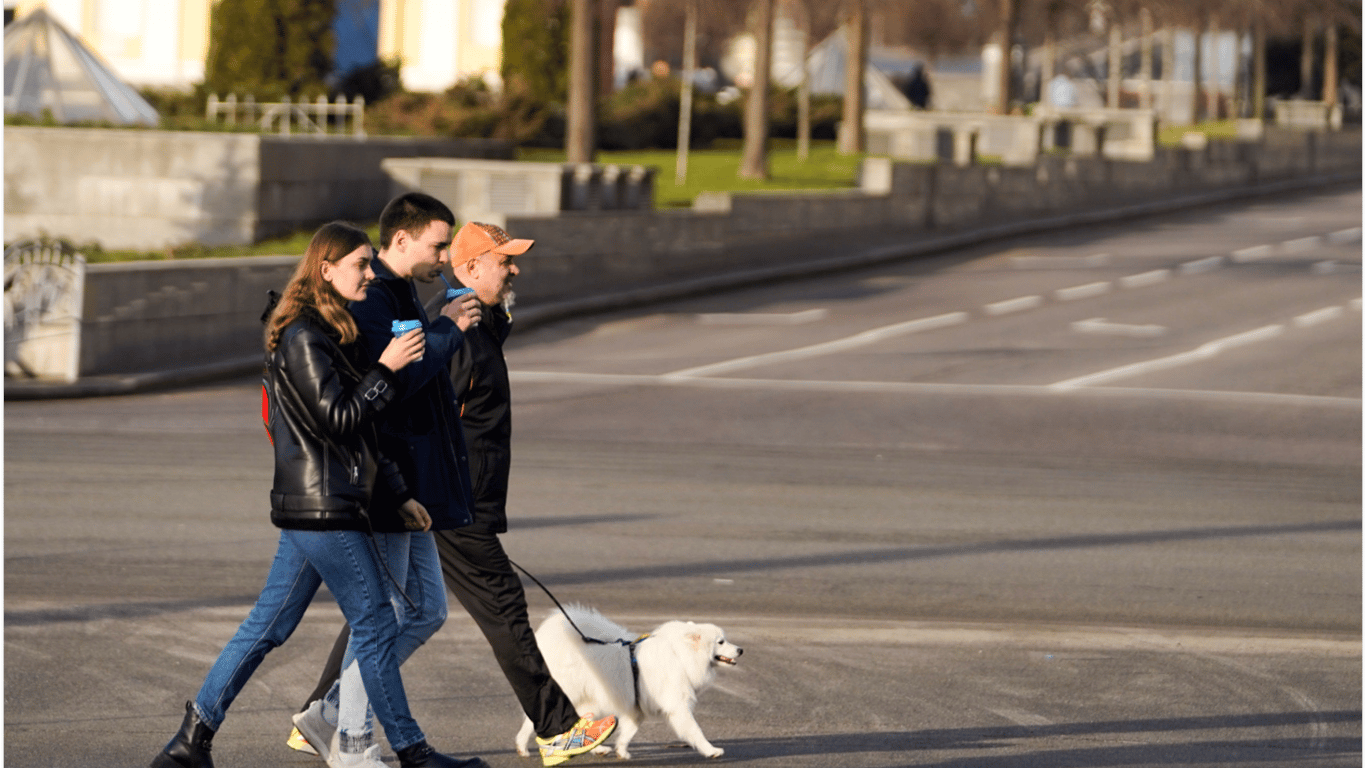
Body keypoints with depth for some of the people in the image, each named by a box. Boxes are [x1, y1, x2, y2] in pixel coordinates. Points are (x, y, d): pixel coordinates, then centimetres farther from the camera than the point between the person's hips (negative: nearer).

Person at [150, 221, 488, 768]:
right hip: (324, 507, -10)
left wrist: (397, 494, 21)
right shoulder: (303, 338, -14)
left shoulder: (328, 334, 18)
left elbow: (359, 433, 22)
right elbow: (337, 421, -18)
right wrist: (386, 369, -16)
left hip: (312, 505, 10)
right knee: (375, 624, -2)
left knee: (268, 626, 9)